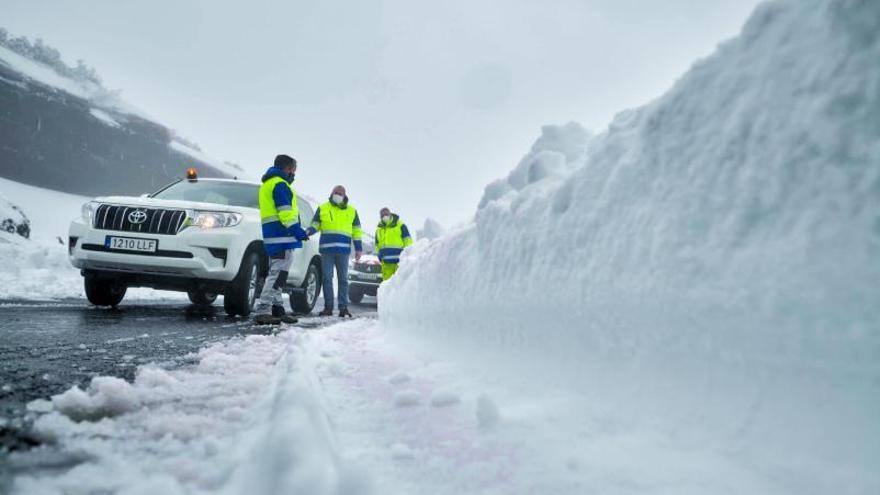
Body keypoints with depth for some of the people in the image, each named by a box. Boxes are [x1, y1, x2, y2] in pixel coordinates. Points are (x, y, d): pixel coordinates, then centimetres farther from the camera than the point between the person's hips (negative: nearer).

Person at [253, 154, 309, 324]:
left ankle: (277, 309, 18)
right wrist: (297, 230, -21)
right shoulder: (280, 184, -8)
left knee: (276, 273, 14)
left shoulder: (268, 184, 25)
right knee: (278, 274, -13)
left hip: (272, 235, 11)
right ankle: (262, 311, -17)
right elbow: (285, 210, -18)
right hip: (282, 235, -11)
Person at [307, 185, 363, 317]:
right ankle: (328, 307, 4)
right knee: (327, 278, -1)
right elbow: (315, 225, 13)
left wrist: (358, 248, 8)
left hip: (343, 250, 0)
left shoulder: (351, 211, 14)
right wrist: (309, 231, -10)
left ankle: (343, 307, 5)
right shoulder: (322, 208, 11)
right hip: (326, 249, 0)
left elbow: (356, 231, 14)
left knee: (343, 279, 2)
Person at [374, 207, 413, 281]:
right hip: (386, 261, 4)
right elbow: (377, 245, 26)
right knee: (387, 279, 3)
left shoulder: (400, 225, 4)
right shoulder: (379, 229, 18)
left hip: (399, 258, -4)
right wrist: (379, 255, 18)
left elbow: (408, 241, 4)